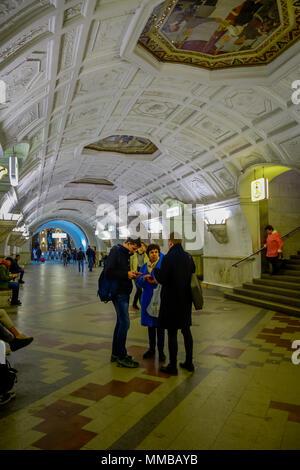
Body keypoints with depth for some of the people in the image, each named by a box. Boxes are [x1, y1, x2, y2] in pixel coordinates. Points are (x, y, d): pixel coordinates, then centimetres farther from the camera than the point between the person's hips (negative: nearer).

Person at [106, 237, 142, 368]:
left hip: (124, 292, 10)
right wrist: (126, 274, -19)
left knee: (121, 322, 15)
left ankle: (116, 354, 26)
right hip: (118, 292, -10)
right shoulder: (116, 251, -12)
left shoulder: (125, 254, 15)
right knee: (124, 323, -7)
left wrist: (132, 275, 2)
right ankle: (121, 357, 3)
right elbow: (109, 272, -20)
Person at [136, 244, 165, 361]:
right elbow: (138, 282, 5)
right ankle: (151, 349, 26)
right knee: (150, 324, 12)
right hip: (148, 298, 4)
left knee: (160, 324, 2)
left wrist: (157, 281, -23)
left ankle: (161, 350, 15)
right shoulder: (144, 266, 8)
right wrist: (143, 278, -14)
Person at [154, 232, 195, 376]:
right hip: (185, 300, 6)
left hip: (172, 301, -6)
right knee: (186, 330, 16)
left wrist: (155, 270, 1)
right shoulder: (188, 257, 2)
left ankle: (172, 366, 13)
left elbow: (162, 279, -18)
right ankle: (189, 362, 27)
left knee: (172, 333, 3)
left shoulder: (168, 258, -18)